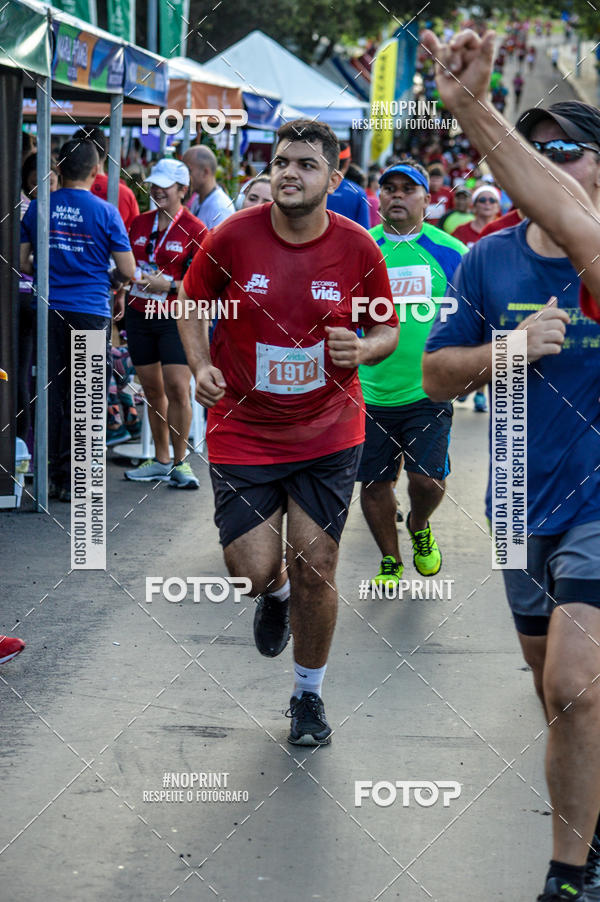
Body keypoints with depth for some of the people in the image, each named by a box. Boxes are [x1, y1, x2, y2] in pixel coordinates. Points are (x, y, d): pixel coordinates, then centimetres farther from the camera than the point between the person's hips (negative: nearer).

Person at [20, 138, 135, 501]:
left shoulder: (39, 207, 2)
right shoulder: (105, 212, -5)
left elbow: (22, 262, 7)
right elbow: (128, 271, -4)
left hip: (50, 311, 3)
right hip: (91, 312, -3)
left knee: (52, 391, 9)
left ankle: (54, 475, 11)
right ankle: (73, 480, 2)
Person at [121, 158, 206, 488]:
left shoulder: (195, 230, -6)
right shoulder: (140, 223, 11)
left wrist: (168, 285, -19)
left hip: (176, 318, -5)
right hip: (139, 314, 5)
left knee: (177, 389, -12)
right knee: (152, 390, 8)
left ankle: (180, 461, 0)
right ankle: (161, 460, 18)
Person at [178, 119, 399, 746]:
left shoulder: (358, 249, -6)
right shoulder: (232, 238, -9)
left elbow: (386, 328, 8)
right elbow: (192, 303, 7)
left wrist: (364, 349, -15)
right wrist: (201, 366, -9)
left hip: (328, 435, 1)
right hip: (243, 431, 0)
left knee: (315, 567, 0)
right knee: (254, 570, -6)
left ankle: (308, 693, 23)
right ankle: (275, 594, 36)